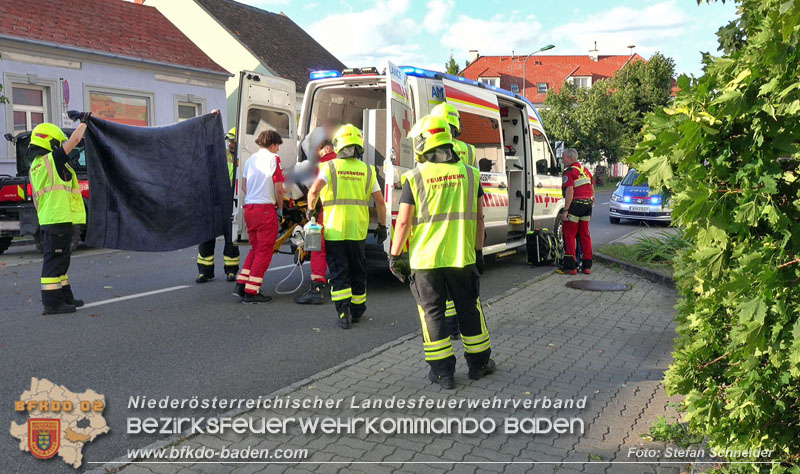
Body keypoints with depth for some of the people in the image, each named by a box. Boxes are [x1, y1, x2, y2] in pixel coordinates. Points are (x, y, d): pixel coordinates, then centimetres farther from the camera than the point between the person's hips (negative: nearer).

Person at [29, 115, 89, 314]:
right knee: (55, 258, -8)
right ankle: (52, 302, -7)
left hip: (47, 219, 10)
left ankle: (64, 296, 25)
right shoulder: (53, 159, -9)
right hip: (59, 217, -10)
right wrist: (84, 121, 6)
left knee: (59, 259, 16)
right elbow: (75, 139, -8)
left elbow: (36, 198, 22)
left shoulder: (35, 166, 19)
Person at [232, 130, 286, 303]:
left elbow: (243, 186, 20)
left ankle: (241, 285, 16)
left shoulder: (250, 160, 15)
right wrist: (280, 208, 1)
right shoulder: (273, 158, -7)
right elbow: (278, 188, -11)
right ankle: (251, 292, 1)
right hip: (266, 209, -7)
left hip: (249, 209, 7)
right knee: (264, 251, 0)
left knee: (255, 248, 19)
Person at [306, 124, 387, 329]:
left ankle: (343, 312, -8)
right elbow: (380, 201, 1)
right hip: (358, 230, 2)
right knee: (357, 270, 16)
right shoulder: (367, 170, 3)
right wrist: (382, 225, 11)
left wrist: (311, 210, 2)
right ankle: (357, 310, 26)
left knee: (338, 271, 3)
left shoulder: (330, 166, -4)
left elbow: (314, 191, -16)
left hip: (334, 230, -2)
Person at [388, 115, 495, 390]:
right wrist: (478, 251, 15)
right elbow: (479, 218, 5)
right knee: (469, 308, 16)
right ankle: (479, 363, 29)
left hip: (425, 259, -3)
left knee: (432, 313, 8)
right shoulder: (469, 174, 2)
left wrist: (394, 256, 1)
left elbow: (404, 222, -9)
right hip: (462, 257, 3)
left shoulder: (415, 178, -8)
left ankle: (443, 372, 13)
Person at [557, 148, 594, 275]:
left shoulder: (570, 172, -10)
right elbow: (592, 191, 19)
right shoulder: (585, 170, 16)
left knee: (569, 235, -2)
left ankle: (570, 266, -3)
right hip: (587, 205, 8)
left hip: (575, 204, -8)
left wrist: (566, 210, -20)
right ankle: (587, 266, 16)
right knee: (585, 235, 13)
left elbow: (570, 192, -20)